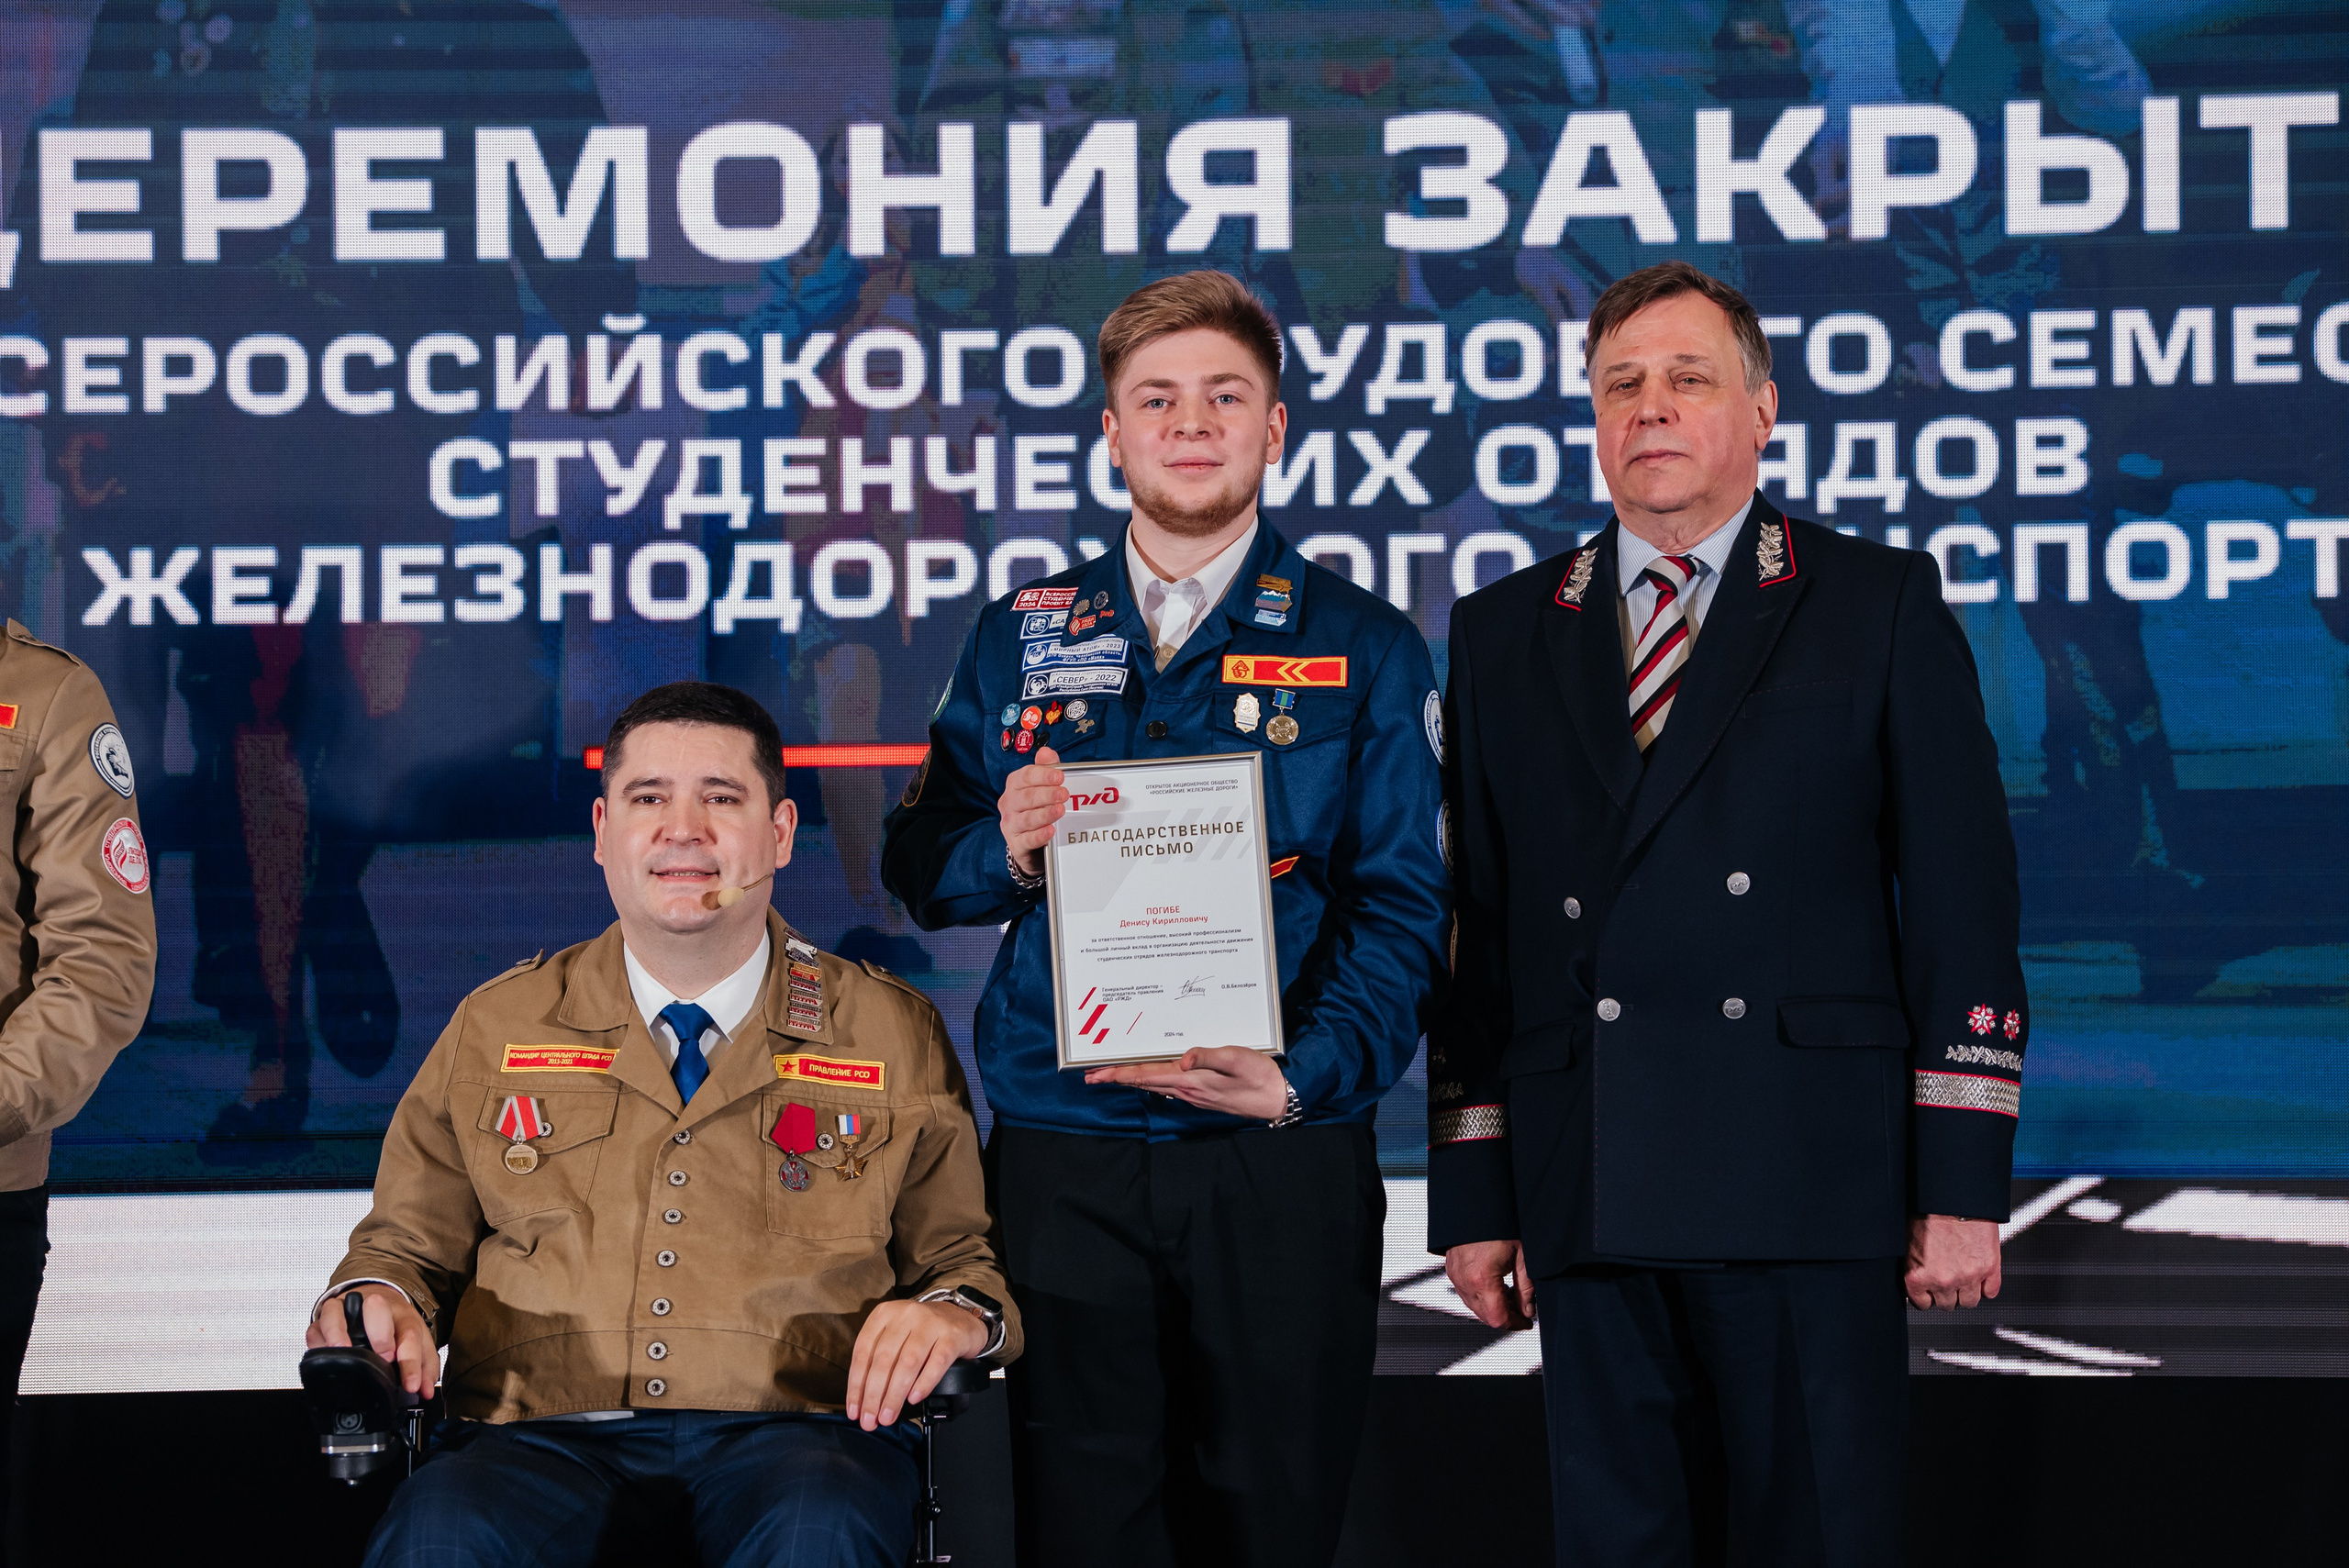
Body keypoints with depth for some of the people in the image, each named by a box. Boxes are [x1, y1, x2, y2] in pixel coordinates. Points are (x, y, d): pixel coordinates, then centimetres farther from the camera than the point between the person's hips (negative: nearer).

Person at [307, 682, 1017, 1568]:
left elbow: (964, 1256, 16)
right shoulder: (493, 1030, 17)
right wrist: (374, 1297, -1)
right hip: (547, 1437, 1)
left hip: (792, 1434, 0)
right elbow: (408, 1245, 22)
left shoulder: (893, 1034, 14)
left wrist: (953, 1314, -8)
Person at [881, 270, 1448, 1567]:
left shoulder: (1361, 647, 6)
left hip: (1281, 1160, -1)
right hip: (1064, 1156, 1)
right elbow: (916, 866, 12)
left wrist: (1307, 1075, -15)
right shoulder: (1018, 639, 12)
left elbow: (1402, 906, 0)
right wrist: (1004, 850, -11)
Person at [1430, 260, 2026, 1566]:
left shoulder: (1882, 605, 7)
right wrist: (1469, 1194, 7)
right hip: (1589, 1202, 3)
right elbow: (1475, 929, 13)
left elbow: (1964, 909, 2)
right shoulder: (1503, 635, 16)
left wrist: (1964, 1185, -4)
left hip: (1810, 1189, -2)